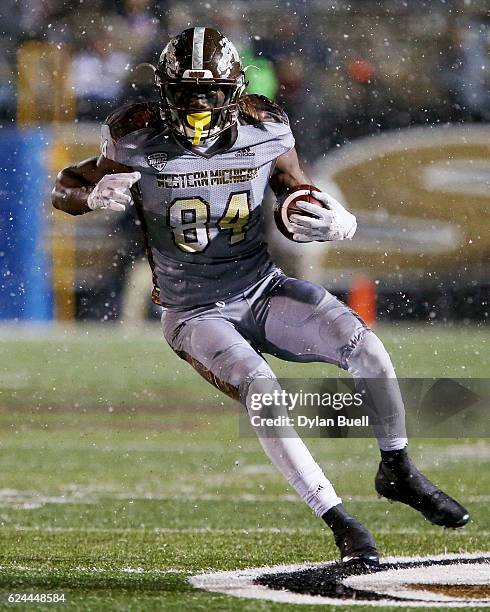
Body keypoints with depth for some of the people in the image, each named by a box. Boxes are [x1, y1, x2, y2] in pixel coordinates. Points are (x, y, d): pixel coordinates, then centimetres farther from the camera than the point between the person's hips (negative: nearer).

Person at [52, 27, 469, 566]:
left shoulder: (264, 136, -7)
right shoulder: (141, 148, -13)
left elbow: (299, 200, 7)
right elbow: (64, 188, -1)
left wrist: (334, 222, -16)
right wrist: (98, 193, -25)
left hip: (263, 289, 3)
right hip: (196, 313, -3)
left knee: (364, 346, -19)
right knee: (262, 390, -30)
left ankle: (398, 471, 5)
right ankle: (340, 523, -25)